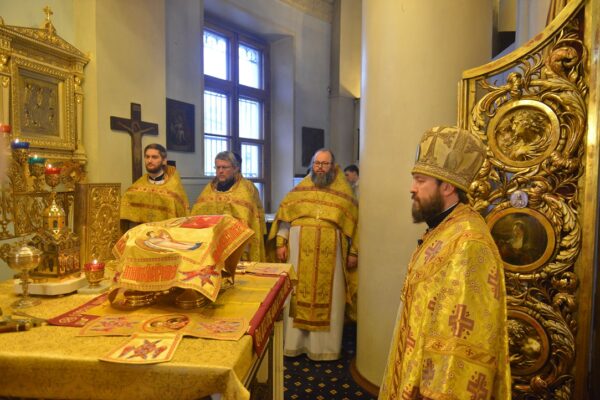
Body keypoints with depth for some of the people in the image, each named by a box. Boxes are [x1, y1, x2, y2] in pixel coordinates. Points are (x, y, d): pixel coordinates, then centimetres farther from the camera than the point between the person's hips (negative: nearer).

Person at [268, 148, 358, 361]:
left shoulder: (344, 192, 7)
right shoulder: (300, 189, 9)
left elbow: (353, 222, 7)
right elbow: (284, 215, 7)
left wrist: (353, 251, 3)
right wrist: (281, 243, -1)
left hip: (331, 252, 0)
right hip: (300, 249, 1)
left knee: (328, 299, 5)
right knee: (298, 295, 6)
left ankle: (324, 345, 18)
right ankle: (294, 342, 19)